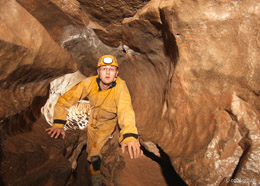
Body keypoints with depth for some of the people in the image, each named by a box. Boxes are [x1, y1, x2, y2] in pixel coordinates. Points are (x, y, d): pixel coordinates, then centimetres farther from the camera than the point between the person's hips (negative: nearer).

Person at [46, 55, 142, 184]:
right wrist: (58, 124, -33)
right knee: (90, 150, 17)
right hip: (93, 119, 3)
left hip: (108, 121, -3)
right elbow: (64, 100, -23)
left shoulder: (120, 87, -34)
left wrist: (130, 136, -65)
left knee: (94, 154, -12)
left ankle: (96, 173, 20)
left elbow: (125, 109, -49)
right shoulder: (89, 83, -27)